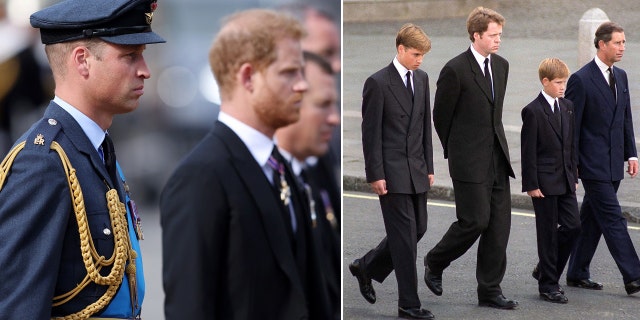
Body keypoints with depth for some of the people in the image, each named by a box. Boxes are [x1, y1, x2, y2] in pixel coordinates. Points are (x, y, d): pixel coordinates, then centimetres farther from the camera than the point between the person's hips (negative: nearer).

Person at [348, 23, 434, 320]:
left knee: (418, 229, 12)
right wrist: (375, 175, -13)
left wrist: (429, 166, 12)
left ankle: (366, 267, 31)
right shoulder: (378, 83, -11)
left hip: (416, 171, 7)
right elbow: (371, 133, -11)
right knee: (405, 235, -5)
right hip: (392, 172, -7)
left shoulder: (422, 78, 10)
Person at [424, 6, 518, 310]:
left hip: (497, 157, 7)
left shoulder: (501, 65, 9)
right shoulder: (455, 70, -13)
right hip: (470, 160, -7)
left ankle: (490, 290, 11)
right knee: (475, 220, -7)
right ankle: (435, 263, 18)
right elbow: (441, 116, -3)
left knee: (499, 223, 4)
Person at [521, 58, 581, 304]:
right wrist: (531, 184, -13)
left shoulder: (567, 107, 10)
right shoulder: (533, 111, -11)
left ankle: (545, 270, 23)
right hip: (544, 182, -6)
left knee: (573, 226, 4)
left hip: (565, 180, 7)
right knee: (548, 233, 0)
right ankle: (548, 285, 10)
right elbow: (528, 152, -11)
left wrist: (574, 175, 13)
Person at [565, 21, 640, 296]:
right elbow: (571, 125, -10)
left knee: (592, 221, 12)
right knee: (613, 219, -8)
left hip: (613, 164, 7)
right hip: (593, 164, -7)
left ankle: (577, 274, 20)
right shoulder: (581, 79, -11)